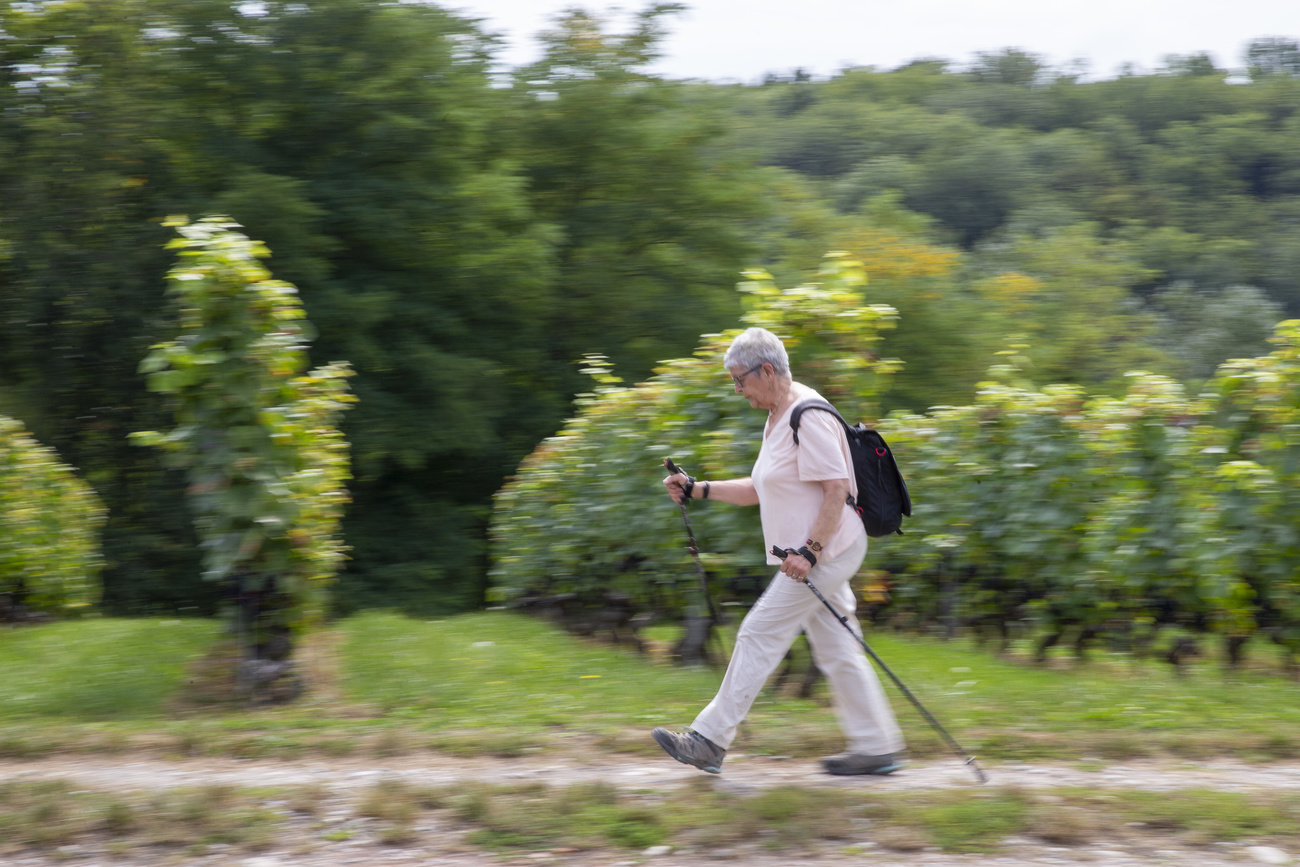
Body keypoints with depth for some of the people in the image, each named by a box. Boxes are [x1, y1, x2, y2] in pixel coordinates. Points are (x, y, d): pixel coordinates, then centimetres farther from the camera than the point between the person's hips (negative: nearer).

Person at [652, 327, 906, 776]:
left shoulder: (809, 417, -16)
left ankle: (710, 740, -1)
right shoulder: (778, 418, 16)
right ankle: (877, 747, 15)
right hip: (820, 555, 10)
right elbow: (760, 489, 22)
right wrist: (697, 490, 14)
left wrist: (810, 551, -26)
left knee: (759, 635, -7)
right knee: (835, 650, 10)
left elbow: (836, 489, -22)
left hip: (828, 552, -10)